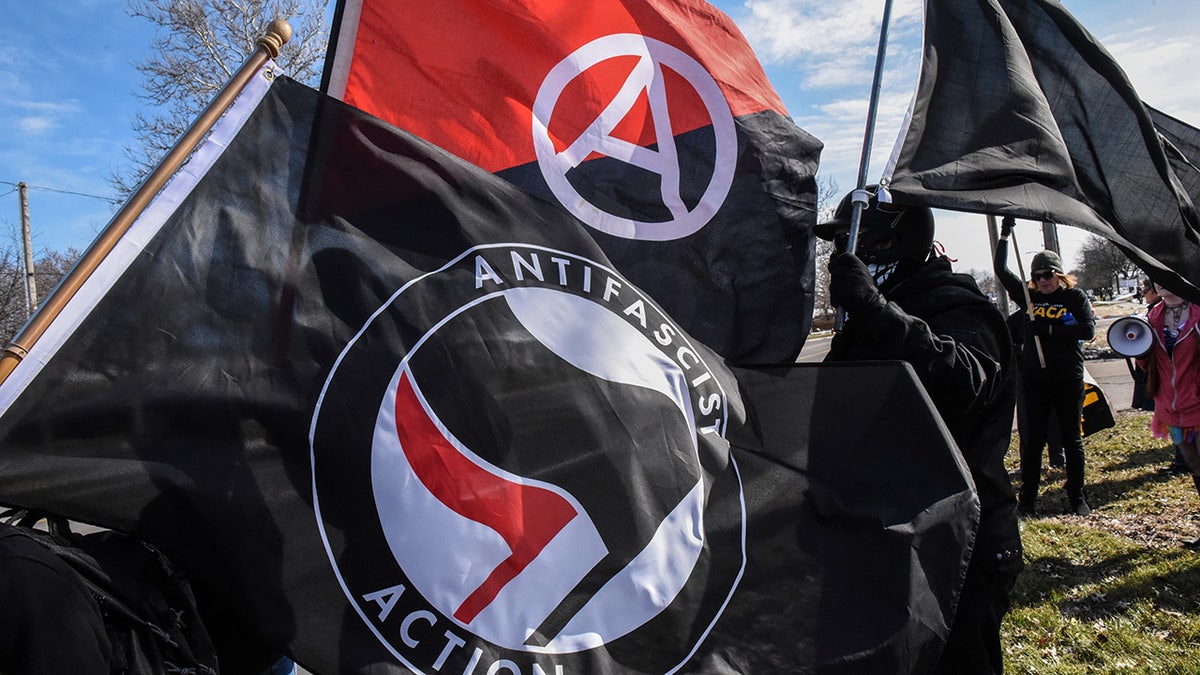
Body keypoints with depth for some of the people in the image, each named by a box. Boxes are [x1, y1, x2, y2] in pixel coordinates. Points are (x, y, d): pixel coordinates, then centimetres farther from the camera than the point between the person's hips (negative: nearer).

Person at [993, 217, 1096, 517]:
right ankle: (1027, 500, 9)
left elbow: (1088, 330, -13)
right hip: (1034, 379, 2)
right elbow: (1001, 270, 4)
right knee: (1033, 439, 3)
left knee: (1071, 439, 8)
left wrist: (1049, 329, -18)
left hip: (1068, 380, -2)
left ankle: (1077, 498, 19)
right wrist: (1004, 235, 0)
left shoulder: (1075, 297, 0)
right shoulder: (1029, 297, 7)